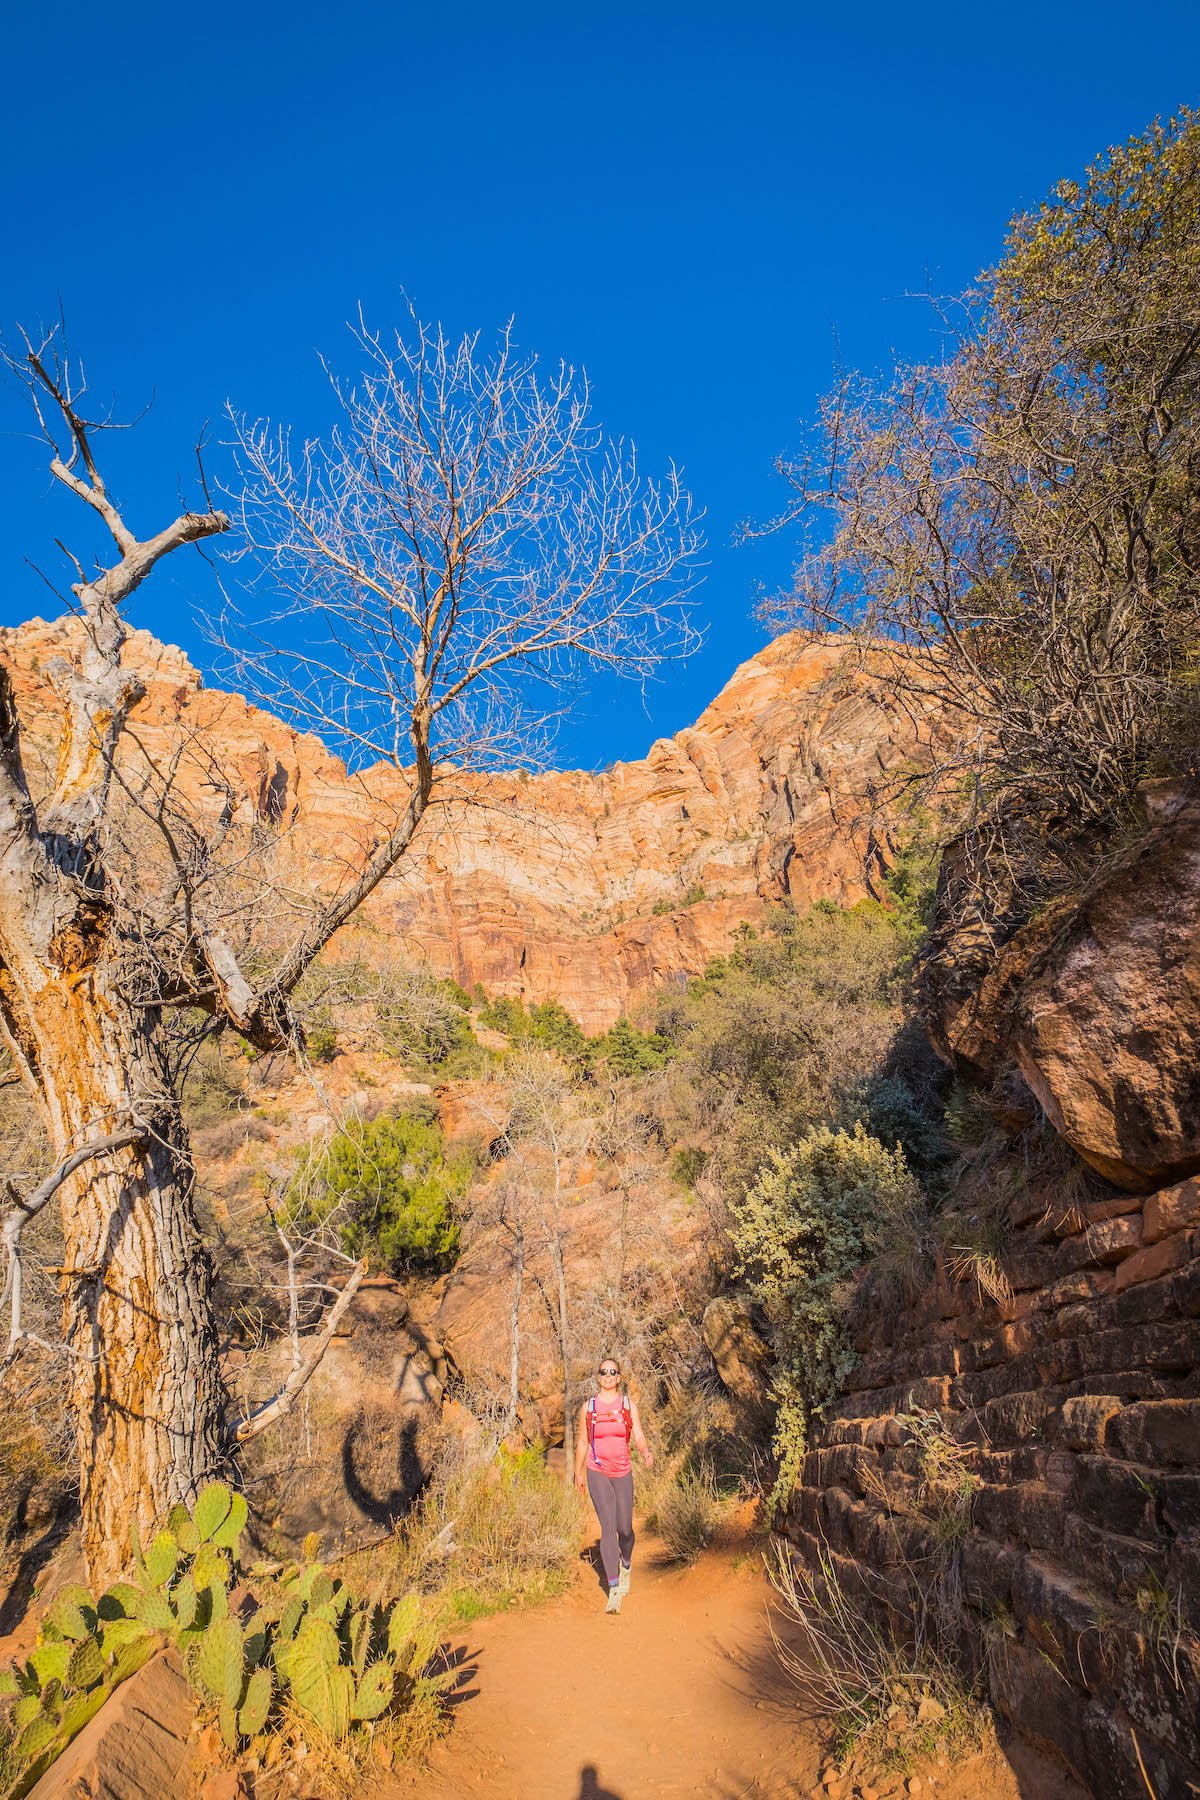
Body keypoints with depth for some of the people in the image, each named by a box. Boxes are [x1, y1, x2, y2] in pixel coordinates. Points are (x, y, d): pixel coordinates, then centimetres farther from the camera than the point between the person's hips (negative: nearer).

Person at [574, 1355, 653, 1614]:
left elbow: (639, 1436, -8)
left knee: (625, 1528, 7)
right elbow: (582, 1441, 9)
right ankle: (614, 1589, -8)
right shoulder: (588, 1406, 0)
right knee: (608, 1527, -11)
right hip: (597, 1473, -1)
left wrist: (646, 1453, -28)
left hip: (623, 1473, 1)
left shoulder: (628, 1405, 0)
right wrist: (578, 1472, 14)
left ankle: (626, 1564, 39)